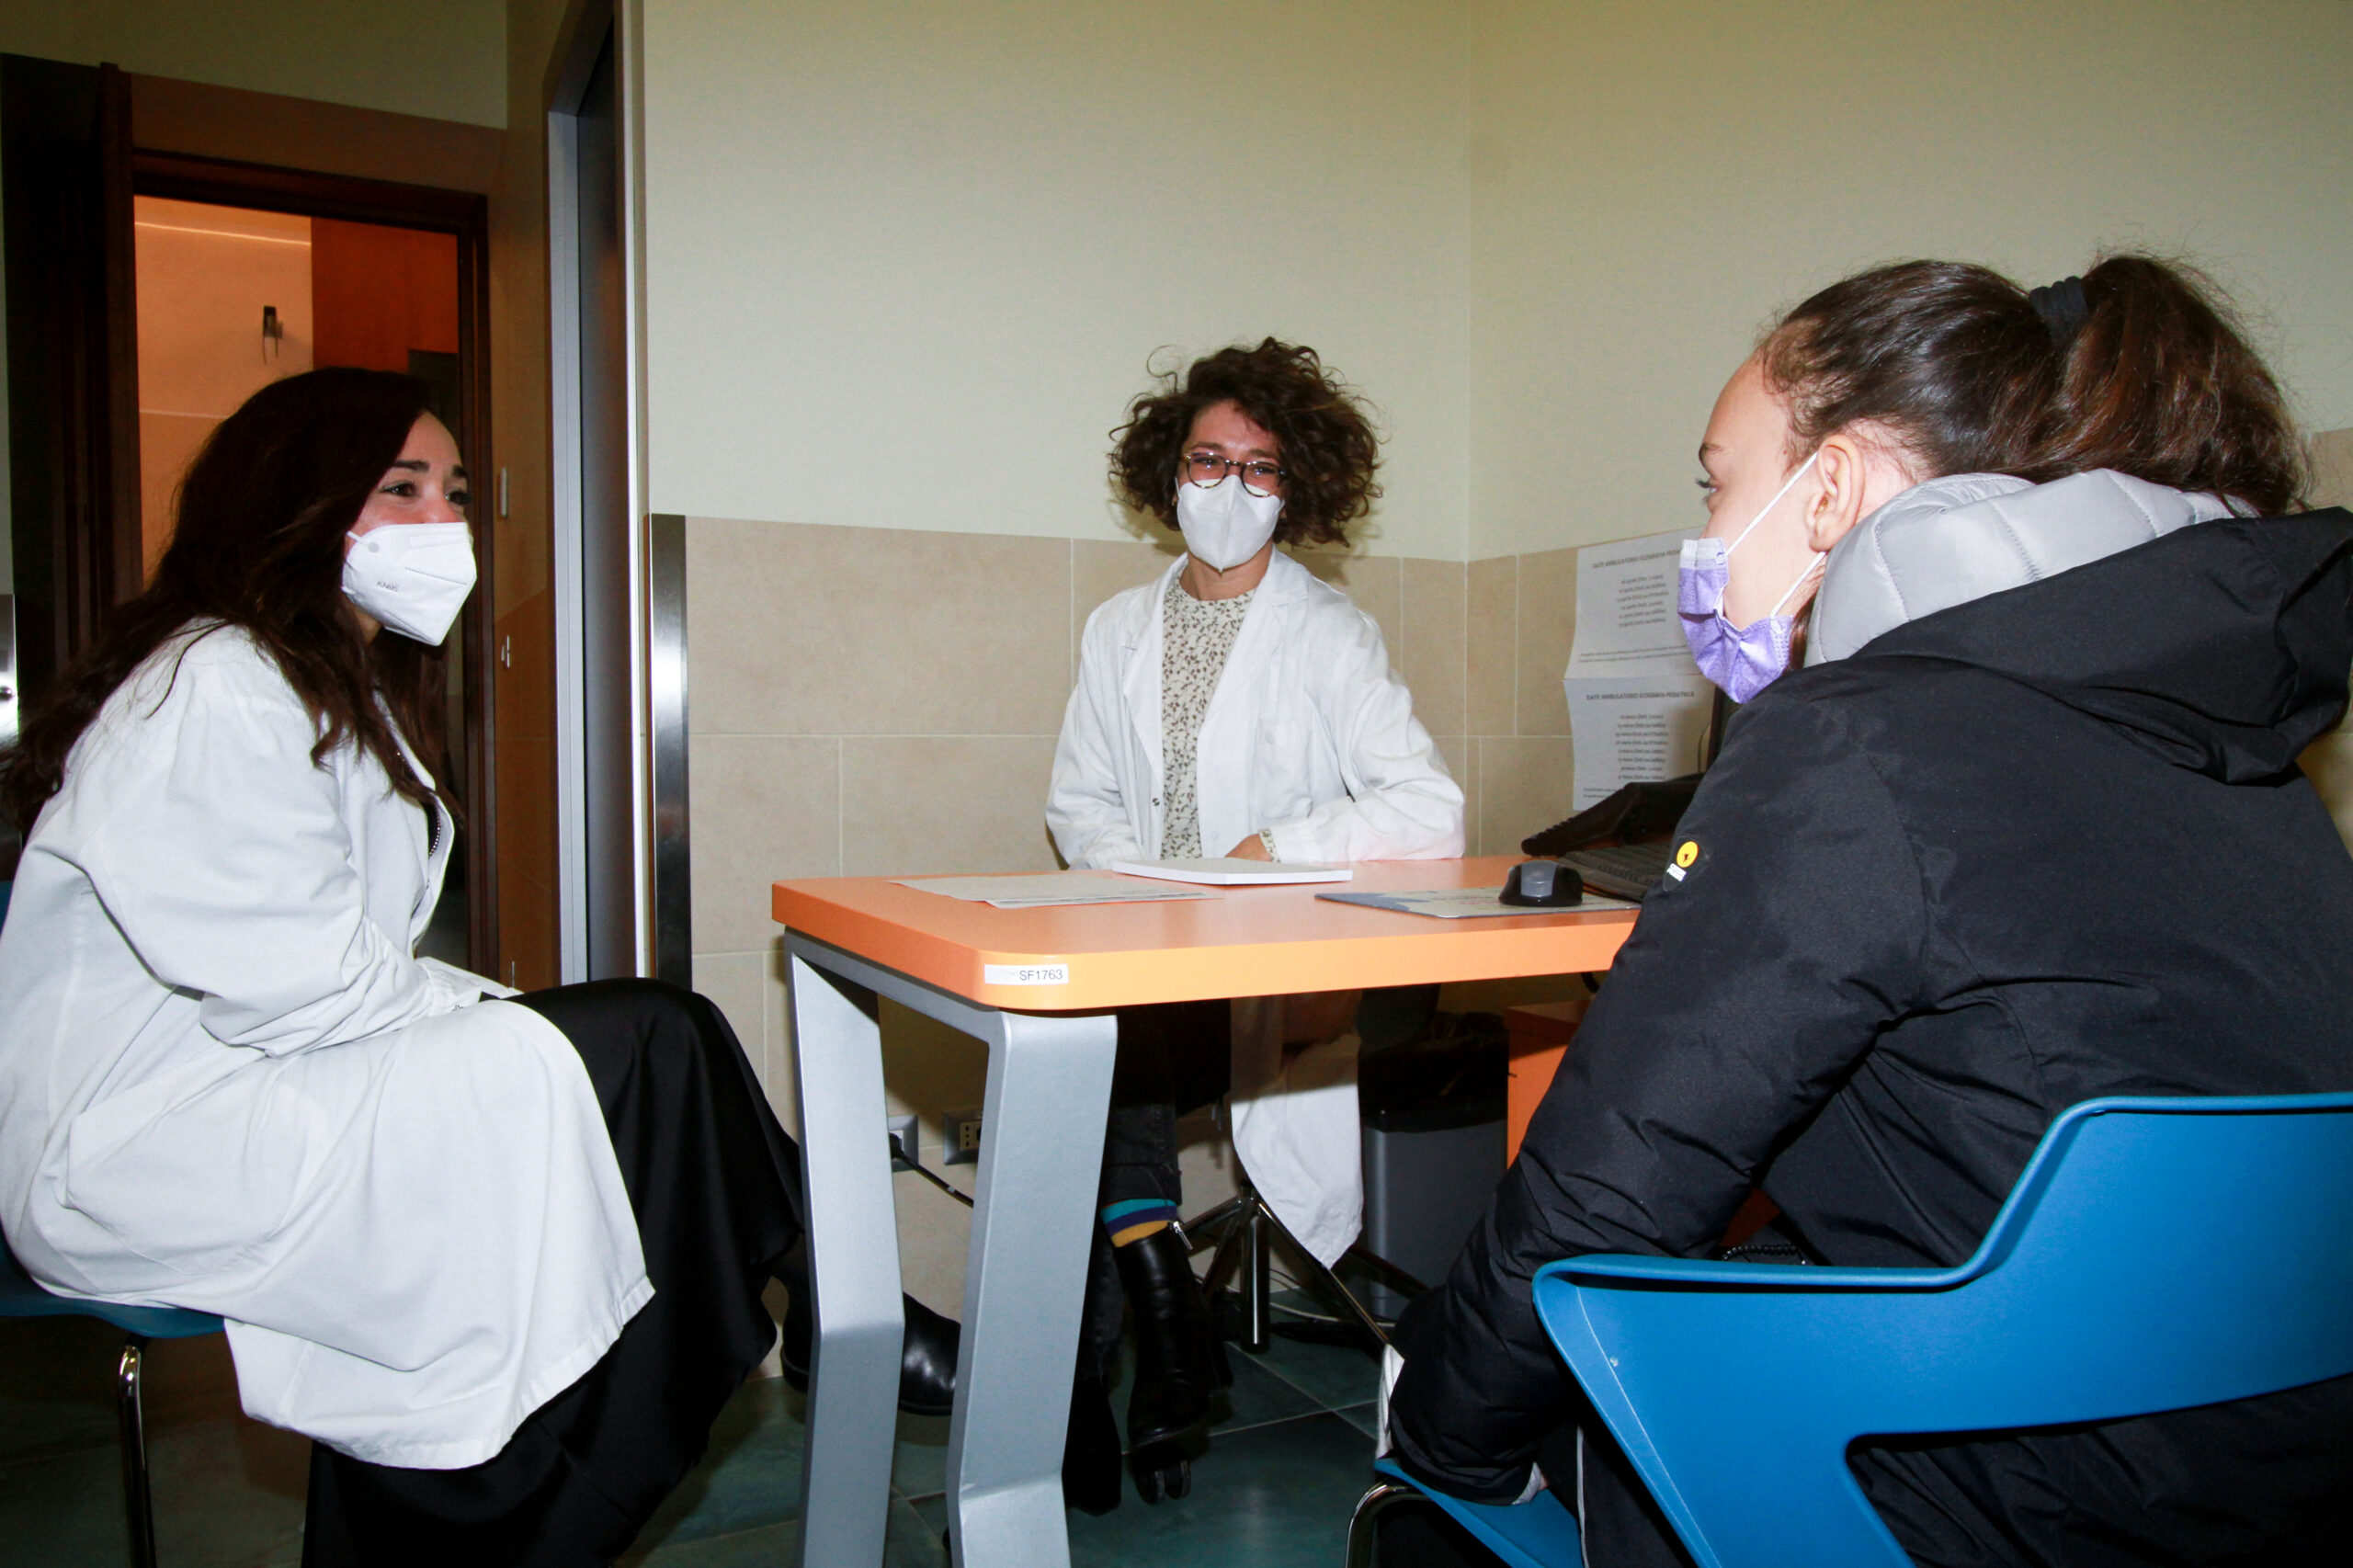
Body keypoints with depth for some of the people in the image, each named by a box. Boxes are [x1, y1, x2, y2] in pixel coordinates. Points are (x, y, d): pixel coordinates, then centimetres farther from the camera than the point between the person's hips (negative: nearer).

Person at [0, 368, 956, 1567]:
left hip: (245, 1097, 9)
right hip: (133, 1144, -9)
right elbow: (293, 994, -22)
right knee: (635, 1049, -22)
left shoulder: (349, 693, 17)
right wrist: (513, 1029, -14)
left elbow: (357, 969, 10)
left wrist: (503, 1019, -5)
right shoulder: (216, 687, -15)